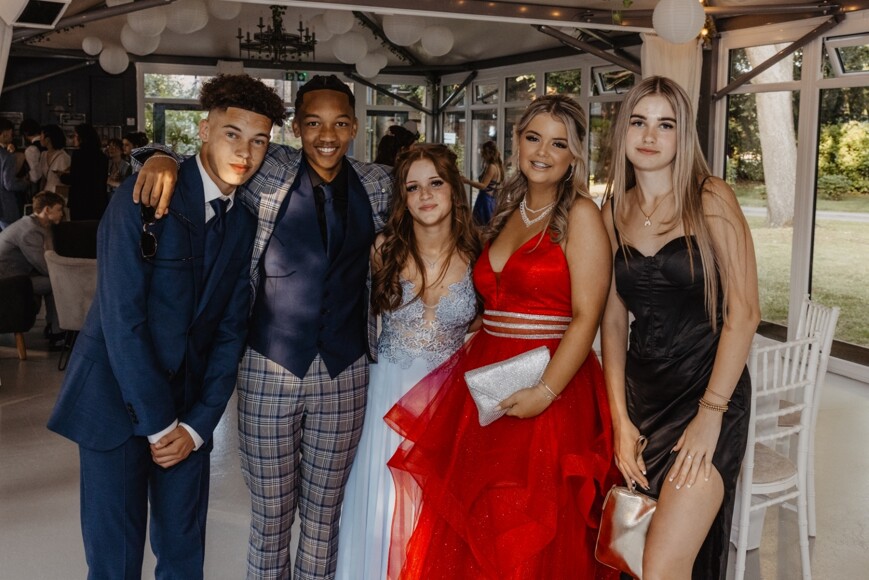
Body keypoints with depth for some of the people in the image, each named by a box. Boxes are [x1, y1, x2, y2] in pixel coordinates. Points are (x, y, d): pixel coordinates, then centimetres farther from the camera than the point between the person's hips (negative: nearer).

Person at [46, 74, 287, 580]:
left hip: (188, 404, 4)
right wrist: (159, 423, -14)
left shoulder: (248, 222, 4)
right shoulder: (144, 198, -12)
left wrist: (198, 424, -4)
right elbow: (121, 318, -17)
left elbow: (231, 330, 4)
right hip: (117, 397, -4)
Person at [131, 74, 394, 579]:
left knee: (325, 513, 15)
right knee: (271, 513, 10)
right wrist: (165, 158, -17)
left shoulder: (378, 184, 3)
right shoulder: (270, 172, -3)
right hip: (271, 370, -2)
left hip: (346, 372, 2)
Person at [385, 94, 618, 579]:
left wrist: (545, 392, -22)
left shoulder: (579, 214, -6)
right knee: (474, 527, 11)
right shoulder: (510, 212, 15)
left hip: (549, 397, -6)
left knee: (533, 537, 3)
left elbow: (586, 317, -14)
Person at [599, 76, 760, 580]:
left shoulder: (711, 199, -7)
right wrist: (620, 419, 1)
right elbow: (613, 319, 7)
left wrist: (711, 413, -15)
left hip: (709, 391, -5)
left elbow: (744, 312, -11)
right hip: (641, 391, 5)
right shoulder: (616, 211, 7)